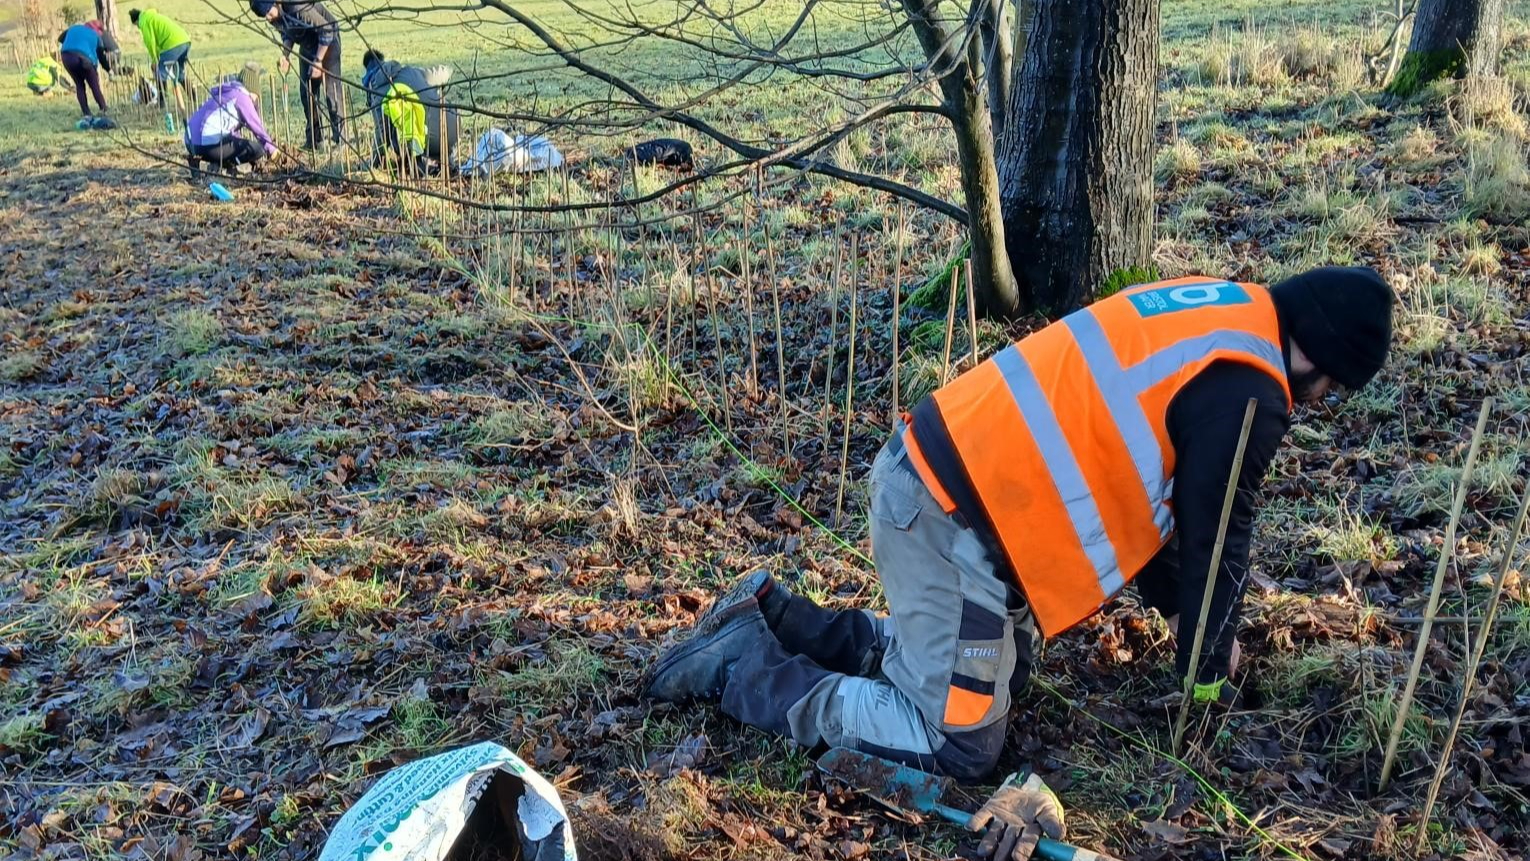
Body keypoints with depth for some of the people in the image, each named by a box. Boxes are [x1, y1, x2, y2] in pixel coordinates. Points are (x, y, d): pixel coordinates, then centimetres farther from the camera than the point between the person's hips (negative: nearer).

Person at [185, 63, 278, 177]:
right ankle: (219, 165, -11)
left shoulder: (225, 92, 27)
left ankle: (196, 159, 12)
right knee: (258, 149, -8)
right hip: (210, 145, -9)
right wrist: (270, 146, 10)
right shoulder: (241, 95, -1)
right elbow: (255, 124, -2)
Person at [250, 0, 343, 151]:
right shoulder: (275, 17, -10)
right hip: (307, 44, 8)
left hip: (327, 39, -8)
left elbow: (327, 29, -26)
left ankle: (340, 139, -9)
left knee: (331, 89, -13)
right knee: (306, 92, 5)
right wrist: (286, 55, -8)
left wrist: (318, 60, -22)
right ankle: (314, 141, 11)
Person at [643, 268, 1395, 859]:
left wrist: (1179, 608, 29)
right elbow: (1215, 537, -4)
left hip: (932, 466, 10)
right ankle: (736, 668, 3)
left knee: (979, 661, 25)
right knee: (959, 743, 1)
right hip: (951, 516, -10)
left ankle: (770, 615, 23)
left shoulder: (1215, 312, 17)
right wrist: (1210, 675, 13)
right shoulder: (1245, 391, -13)